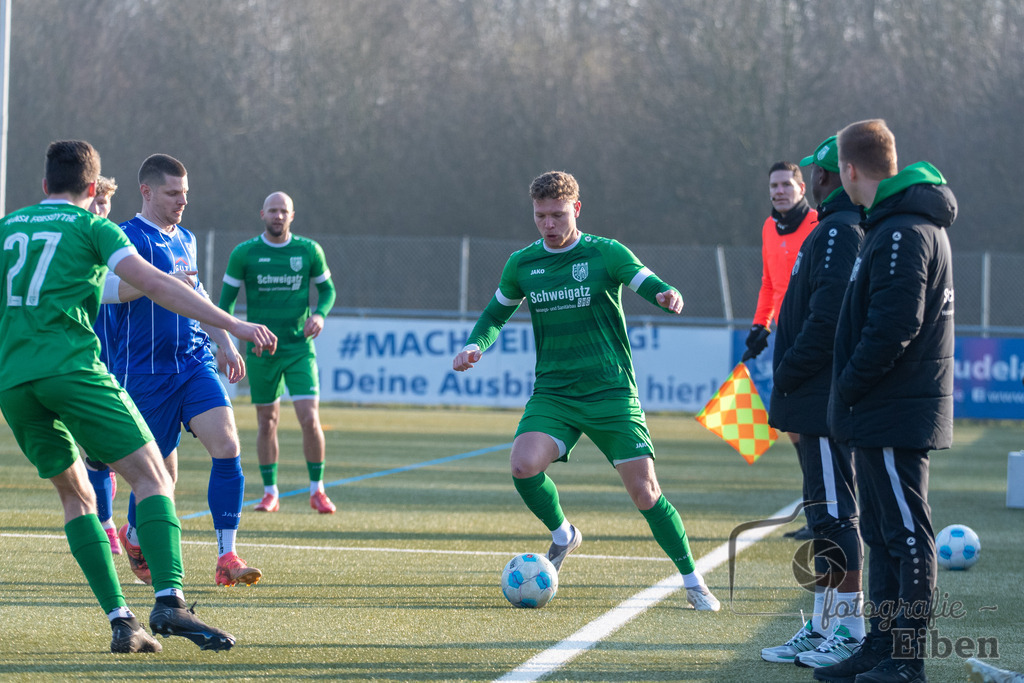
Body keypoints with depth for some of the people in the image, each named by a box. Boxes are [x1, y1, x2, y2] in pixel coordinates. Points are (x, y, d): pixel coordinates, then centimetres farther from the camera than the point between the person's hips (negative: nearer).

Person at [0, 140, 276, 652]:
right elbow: (154, 285, -5)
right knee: (153, 478, -5)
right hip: (72, 368, -5)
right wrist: (232, 324, -8)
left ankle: (118, 619, 2)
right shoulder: (92, 227, 7)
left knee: (74, 493, 15)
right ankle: (169, 601, -26)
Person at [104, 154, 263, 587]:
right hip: (145, 370, -6)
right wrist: (166, 281, -25)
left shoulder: (185, 240, 18)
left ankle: (227, 558, -15)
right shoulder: (128, 237, -5)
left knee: (227, 446, -15)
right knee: (162, 470, 0)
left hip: (196, 363, 6)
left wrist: (227, 345, 24)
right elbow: (114, 288, -22)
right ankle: (134, 536, 33)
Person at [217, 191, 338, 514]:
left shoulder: (309, 251, 1)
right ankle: (270, 493, 18)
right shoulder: (244, 253, -1)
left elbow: (327, 288, 13)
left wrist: (319, 314, -8)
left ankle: (317, 490, 4)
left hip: (299, 348, 0)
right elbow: (227, 298, 6)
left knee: (310, 420, -10)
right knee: (267, 422, 6)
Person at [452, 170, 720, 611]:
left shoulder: (606, 254, -4)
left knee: (645, 492, -7)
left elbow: (651, 285, -12)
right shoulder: (522, 264, 6)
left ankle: (693, 582, 9)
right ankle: (562, 536, 7)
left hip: (612, 393, -2)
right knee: (524, 466, -23)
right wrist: (475, 346, 1)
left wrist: (668, 297, -36)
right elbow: (496, 312, 21)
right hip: (552, 393, 3)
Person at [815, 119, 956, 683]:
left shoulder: (902, 234, -17)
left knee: (906, 533, -6)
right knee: (883, 532, 14)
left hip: (895, 414, -10)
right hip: (888, 410, 10)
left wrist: (847, 390, -16)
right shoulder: (904, 223, 16)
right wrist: (850, 400, 18)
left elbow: (893, 328, -25)